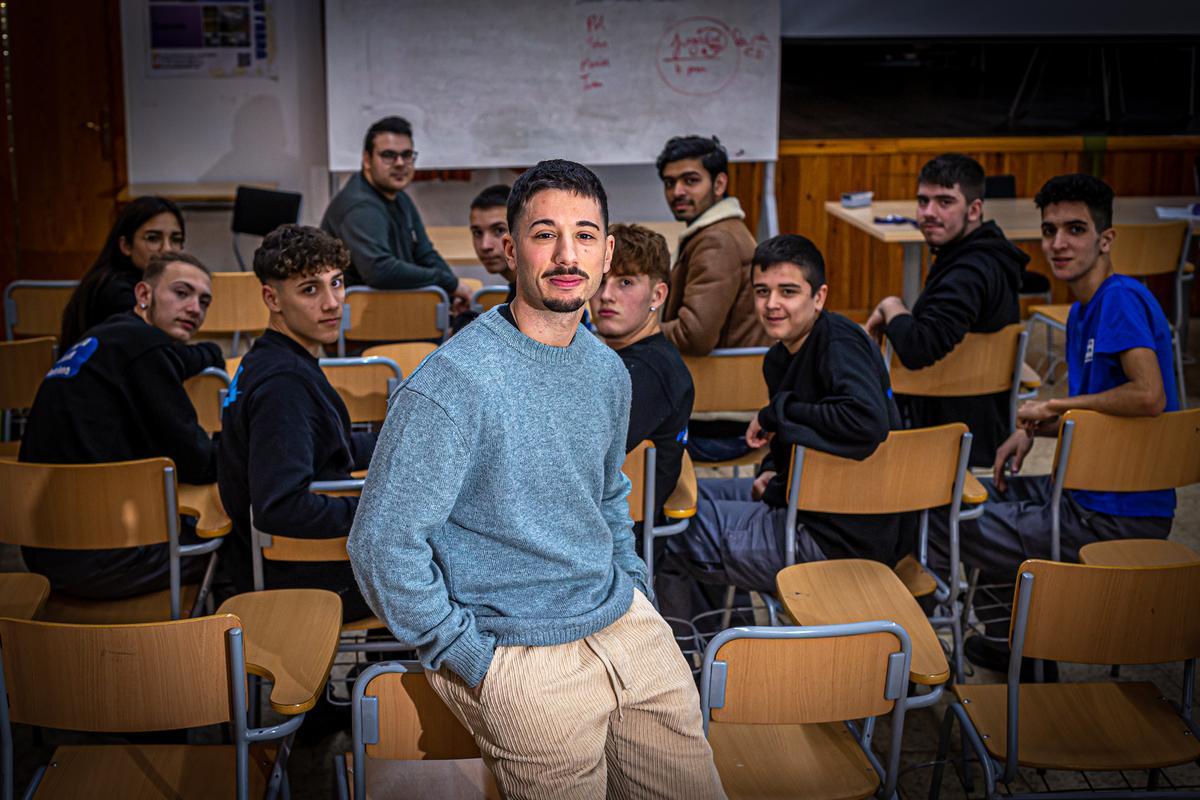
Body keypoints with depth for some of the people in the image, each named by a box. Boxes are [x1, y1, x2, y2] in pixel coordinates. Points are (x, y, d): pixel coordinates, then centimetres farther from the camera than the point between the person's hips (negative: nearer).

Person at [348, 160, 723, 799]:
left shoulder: (607, 371, 7)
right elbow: (381, 545, -19)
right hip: (523, 654, -7)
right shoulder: (454, 381, -19)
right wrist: (471, 660, -14)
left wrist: (633, 589, 13)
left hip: (625, 623, 7)